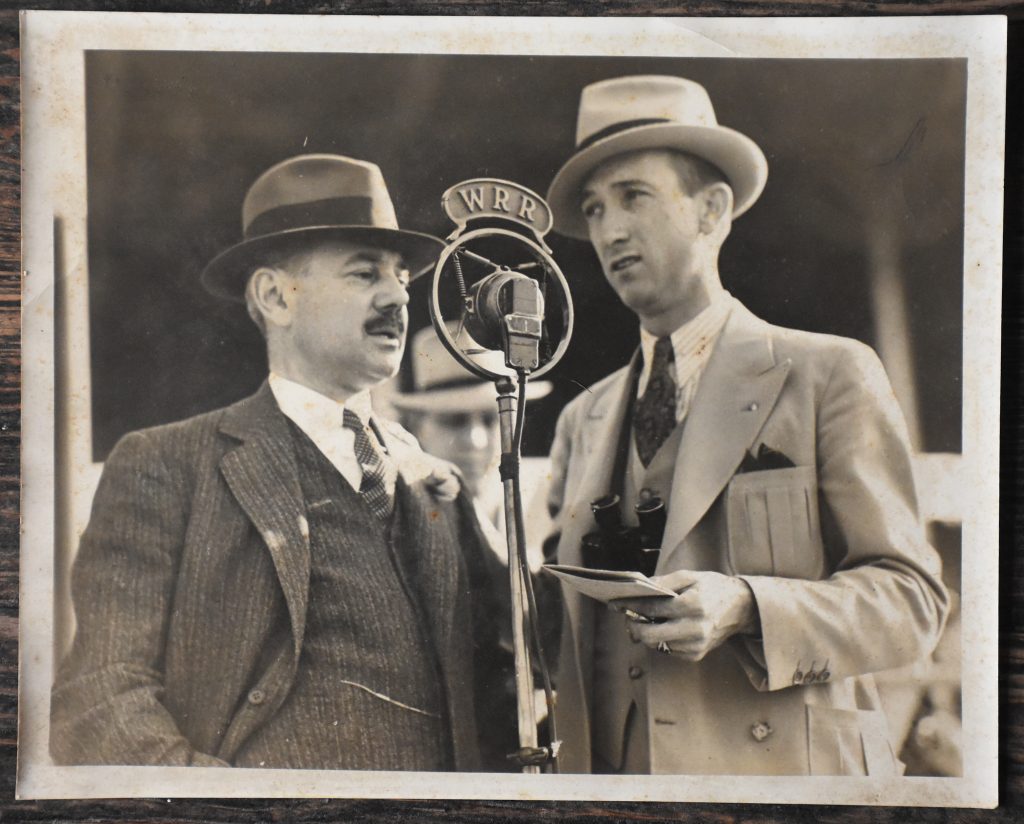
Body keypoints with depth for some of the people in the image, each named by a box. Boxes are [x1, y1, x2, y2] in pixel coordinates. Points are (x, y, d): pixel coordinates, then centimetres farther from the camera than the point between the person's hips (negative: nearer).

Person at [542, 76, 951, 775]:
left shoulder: (833, 376, -2)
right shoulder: (584, 421, 12)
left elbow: (912, 598, -6)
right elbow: (572, 628, 13)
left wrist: (743, 609, -21)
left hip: (785, 771, -3)